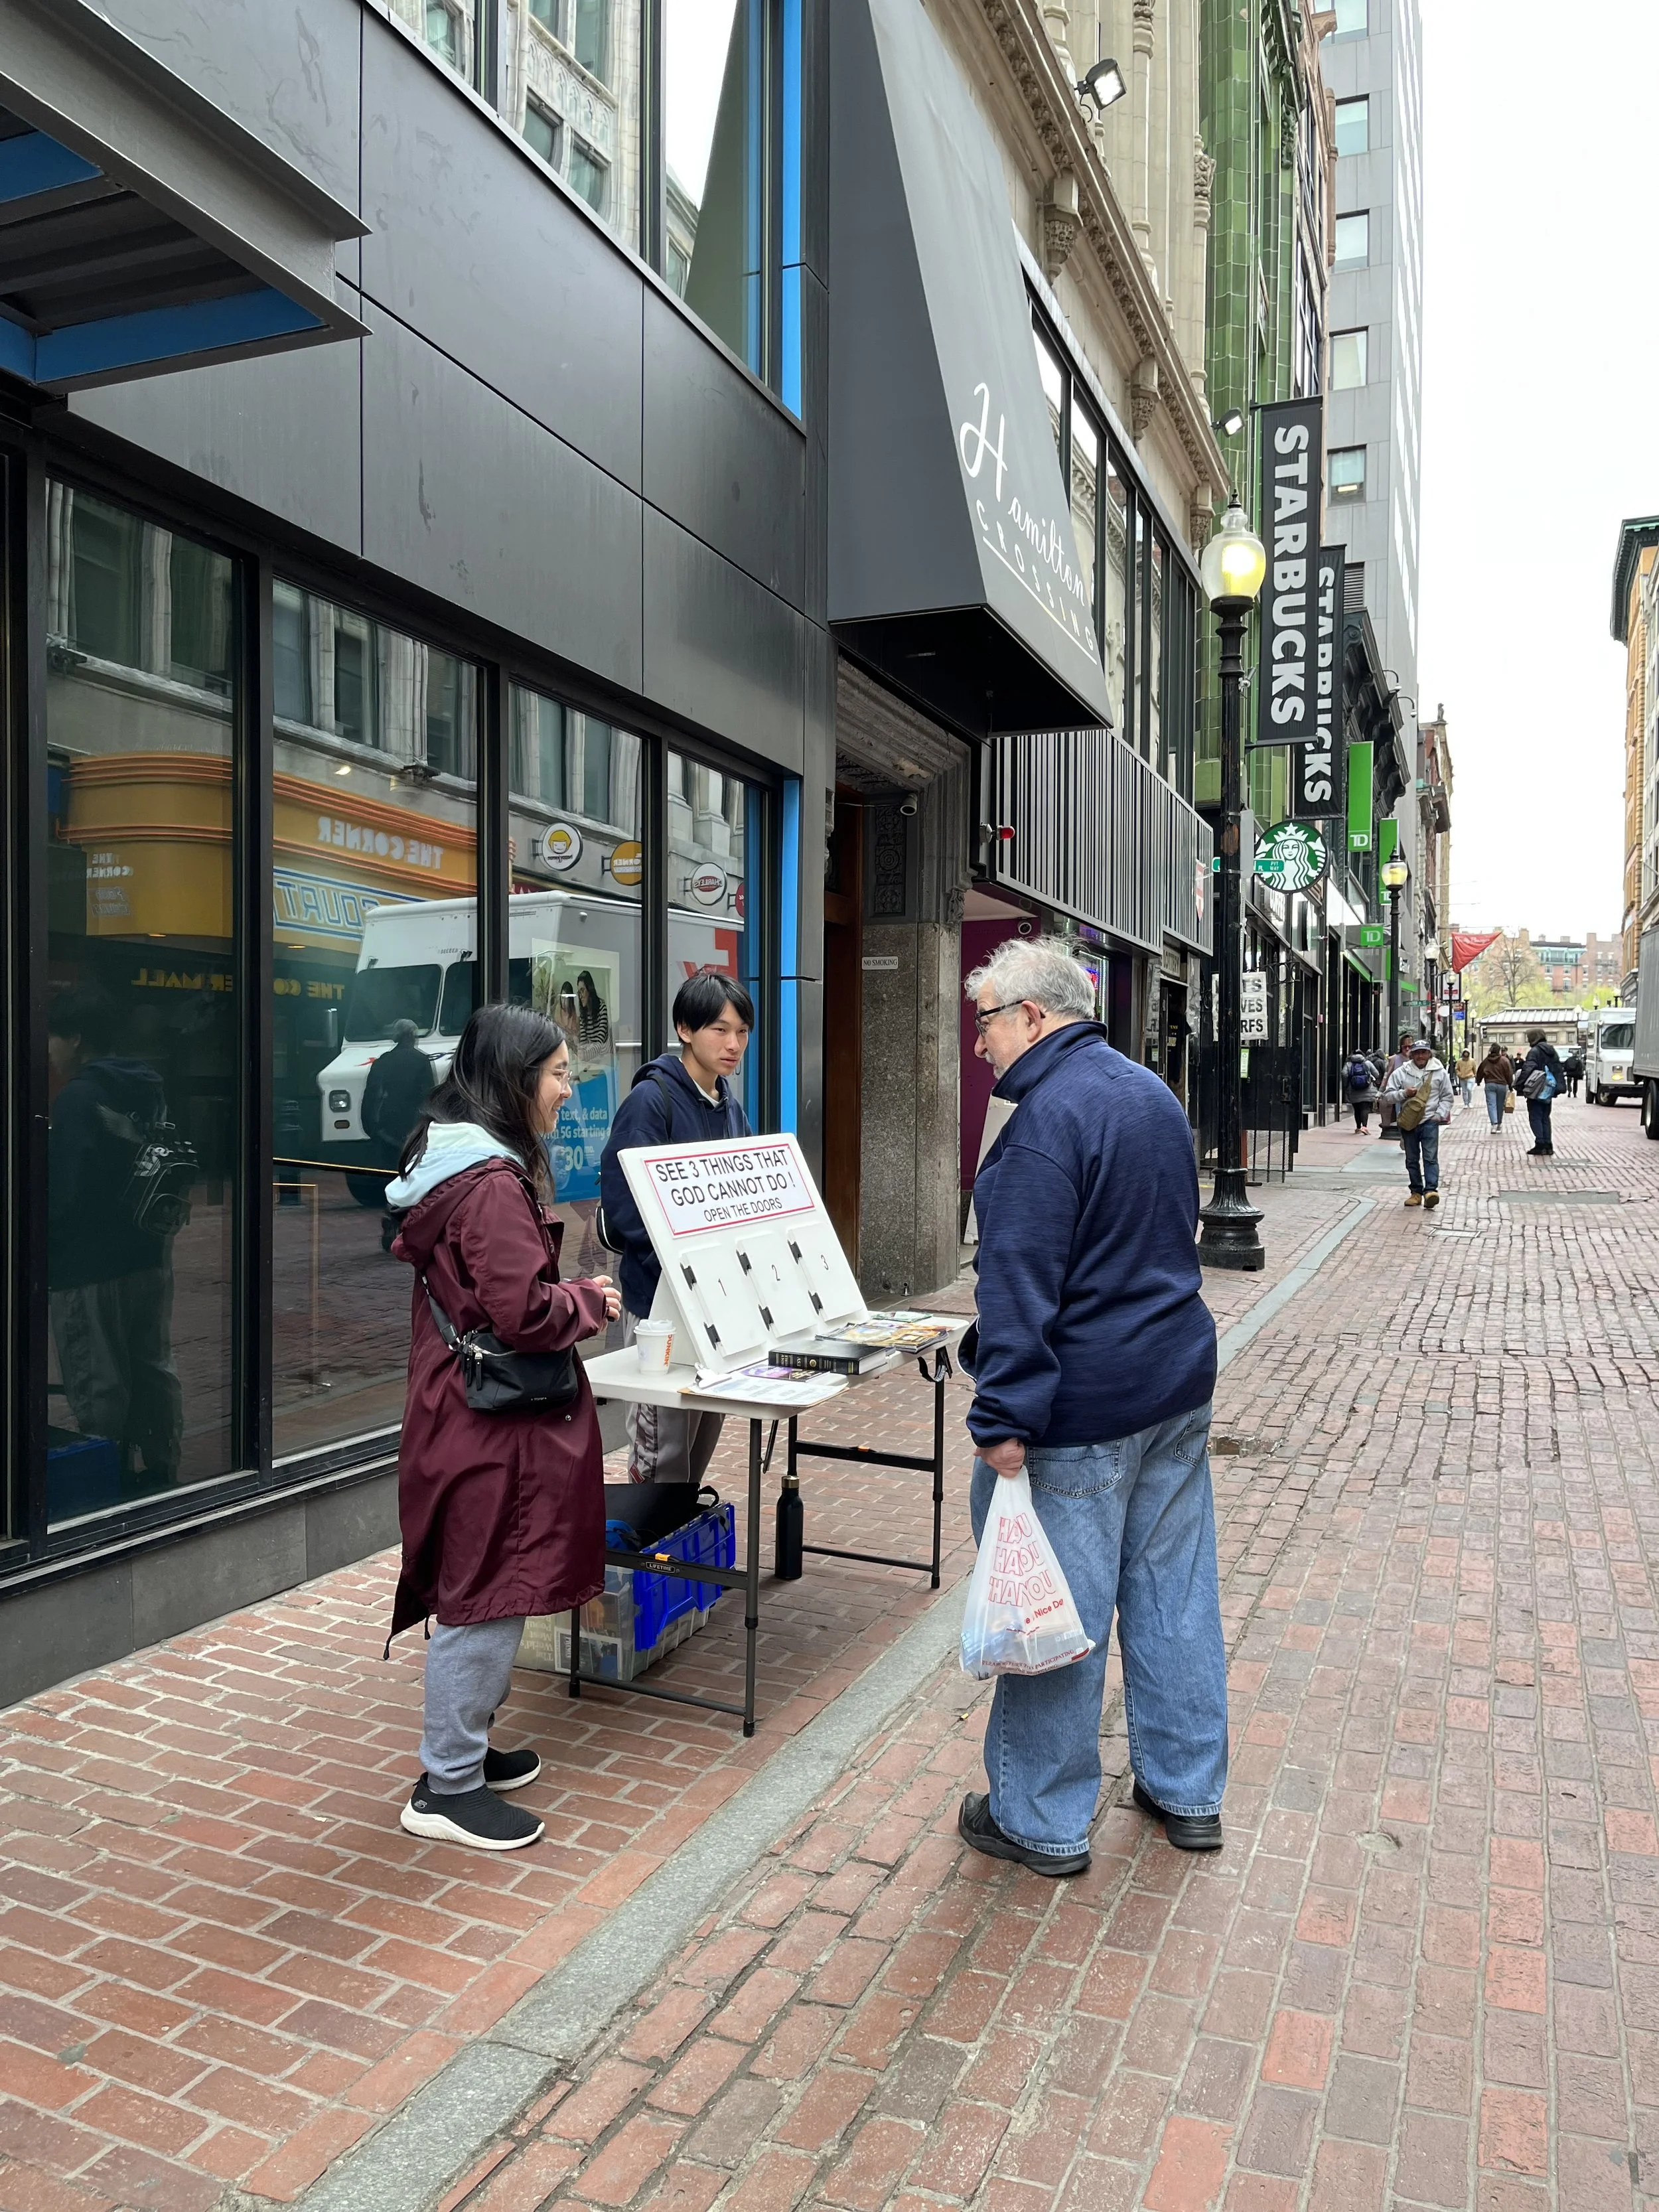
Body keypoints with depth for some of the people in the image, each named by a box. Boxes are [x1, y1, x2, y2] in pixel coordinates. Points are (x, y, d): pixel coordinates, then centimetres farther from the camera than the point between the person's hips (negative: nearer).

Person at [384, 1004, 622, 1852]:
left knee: (477, 1593, 20)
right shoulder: (494, 1183, -22)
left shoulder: (453, 1162, 11)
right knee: (486, 1597, 1)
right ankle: (448, 1787, 13)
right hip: (492, 1421, -11)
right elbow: (523, 1312, -26)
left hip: (458, 1409, 11)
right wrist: (592, 1300, -7)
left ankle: (463, 1747, 34)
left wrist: (574, 1297, 13)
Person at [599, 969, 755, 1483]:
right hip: (662, 1301, -7)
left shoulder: (731, 1107, 10)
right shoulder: (651, 1100, -14)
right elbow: (624, 1205, -19)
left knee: (702, 1447, 17)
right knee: (663, 1451, 0)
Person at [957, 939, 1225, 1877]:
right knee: (1175, 1588, 17)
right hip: (1180, 1382, 9)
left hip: (1084, 1411, -9)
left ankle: (1044, 1821, 17)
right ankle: (1190, 1792, 30)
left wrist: (1004, 1420, -21)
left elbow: (1022, 1281, -22)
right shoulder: (1154, 1094, 11)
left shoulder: (1048, 1119, -18)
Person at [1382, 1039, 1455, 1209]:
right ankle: (1416, 1192, 15)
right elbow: (1388, 1094, 5)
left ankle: (1431, 1189, -18)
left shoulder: (1440, 1072, 4)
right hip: (1408, 1121, 2)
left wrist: (1440, 1114, -2)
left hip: (1430, 1121, -2)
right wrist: (1403, 1093, -13)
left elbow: (1447, 1097, 11)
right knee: (1412, 1159, 7)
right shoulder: (1401, 1073, 3)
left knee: (1430, 1157, -12)